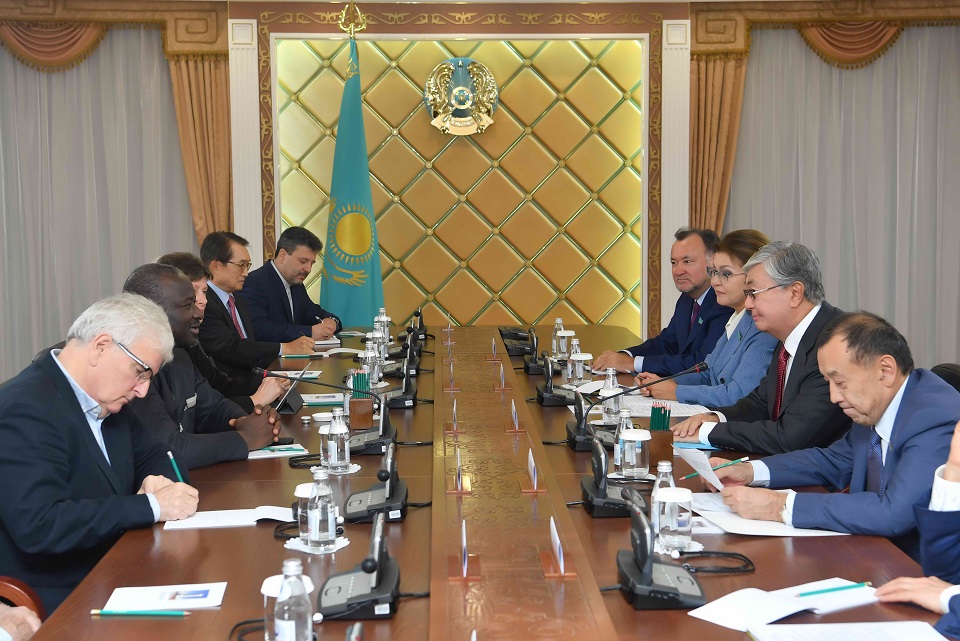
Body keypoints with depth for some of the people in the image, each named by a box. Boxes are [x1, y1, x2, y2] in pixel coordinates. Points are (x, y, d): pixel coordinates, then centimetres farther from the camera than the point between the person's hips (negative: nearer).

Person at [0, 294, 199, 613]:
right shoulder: (27, 408, -18)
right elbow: (39, 525, -27)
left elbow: (155, 456, 21)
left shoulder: (104, 399, 7)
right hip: (56, 606, -8)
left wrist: (158, 481, -4)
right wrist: (152, 506, -24)